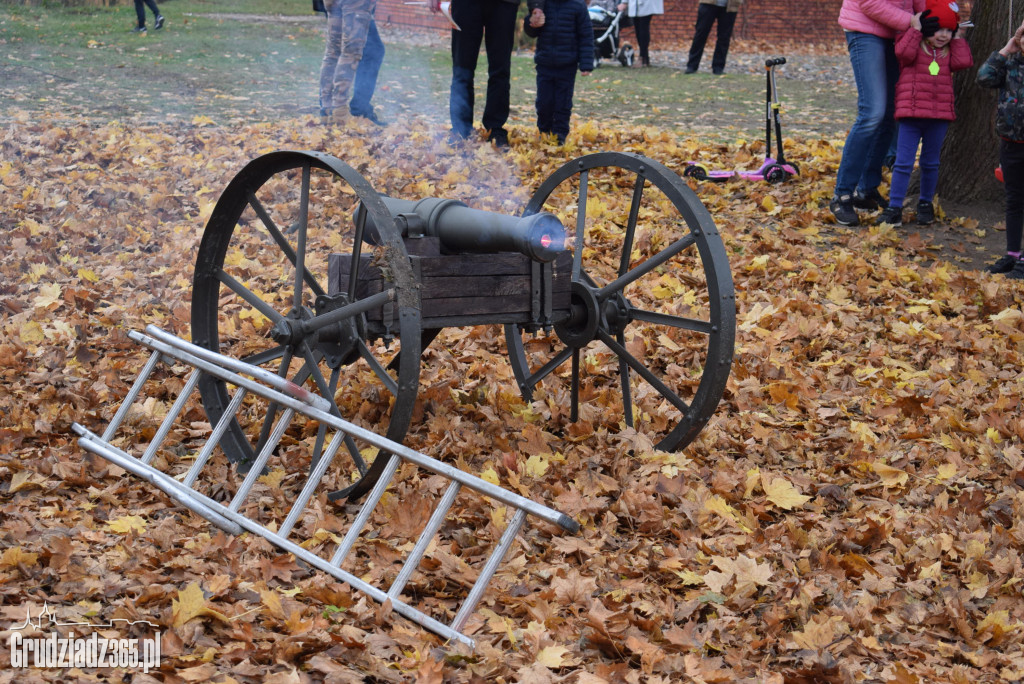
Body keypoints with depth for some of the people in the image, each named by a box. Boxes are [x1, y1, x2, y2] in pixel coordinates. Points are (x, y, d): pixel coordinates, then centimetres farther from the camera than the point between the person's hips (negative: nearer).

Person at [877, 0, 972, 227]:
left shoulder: (949, 50, 13)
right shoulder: (914, 42, 1)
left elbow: (964, 62, -6)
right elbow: (904, 52, -22)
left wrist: (957, 38, 1)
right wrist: (915, 29, -16)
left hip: (940, 115, 4)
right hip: (911, 113, -4)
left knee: (930, 163, 13)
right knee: (903, 163, -6)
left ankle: (926, 204, 27)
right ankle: (894, 208, -3)